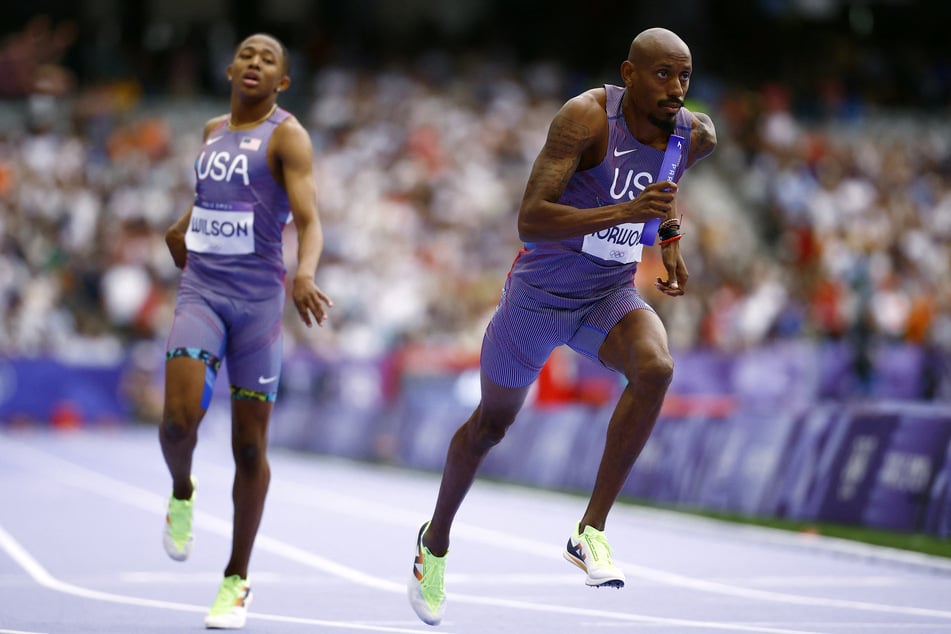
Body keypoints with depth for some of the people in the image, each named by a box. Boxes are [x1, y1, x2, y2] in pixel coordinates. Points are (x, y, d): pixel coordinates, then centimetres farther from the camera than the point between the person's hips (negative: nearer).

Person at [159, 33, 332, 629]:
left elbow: (309, 221, -18)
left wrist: (305, 273, -37)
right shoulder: (214, 131, 13)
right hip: (200, 290, 3)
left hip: (258, 296, -3)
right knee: (180, 416, -20)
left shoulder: (288, 135, -5)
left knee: (249, 446, 1)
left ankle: (237, 580, 14)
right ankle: (182, 492, 15)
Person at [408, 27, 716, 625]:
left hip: (610, 296, 3)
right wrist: (624, 212, -42)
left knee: (655, 369, -30)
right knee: (491, 424, 15)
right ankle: (436, 542, 42)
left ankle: (591, 532, -20)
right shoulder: (586, 117, -25)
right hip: (539, 294, -3)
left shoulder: (696, 135, -7)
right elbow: (529, 220, -33)